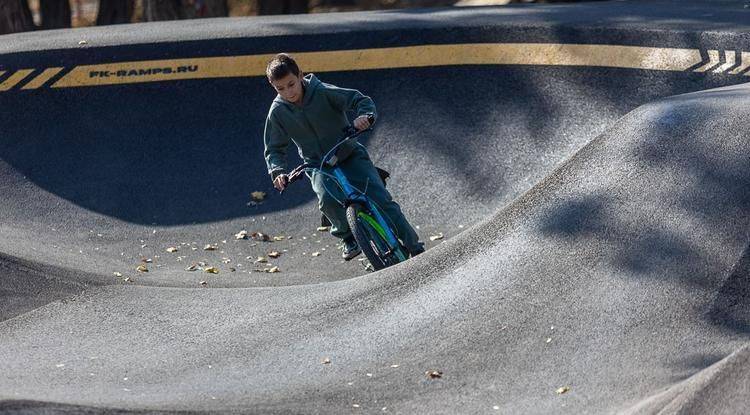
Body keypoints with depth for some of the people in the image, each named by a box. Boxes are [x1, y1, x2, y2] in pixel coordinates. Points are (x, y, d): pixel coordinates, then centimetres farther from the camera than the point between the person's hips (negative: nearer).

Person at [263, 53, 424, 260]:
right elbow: (274, 149, 0)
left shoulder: (322, 92, -17)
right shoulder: (278, 111, -9)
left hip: (350, 155, -1)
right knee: (327, 199, -31)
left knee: (381, 198, -15)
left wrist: (365, 115, -41)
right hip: (318, 165, 1)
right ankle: (348, 237, -4)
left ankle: (415, 248, -4)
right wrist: (277, 172, -19)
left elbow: (361, 100, -18)